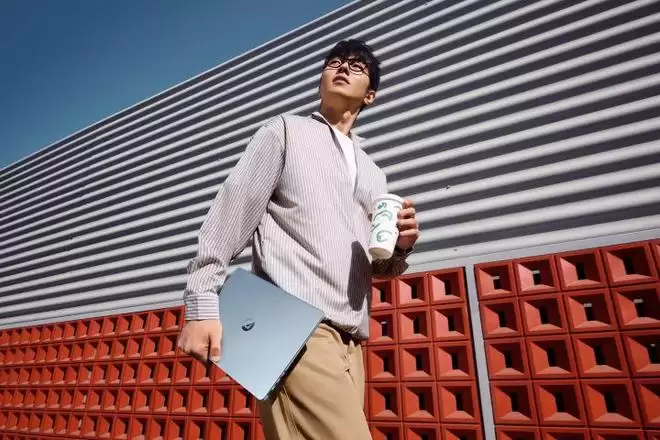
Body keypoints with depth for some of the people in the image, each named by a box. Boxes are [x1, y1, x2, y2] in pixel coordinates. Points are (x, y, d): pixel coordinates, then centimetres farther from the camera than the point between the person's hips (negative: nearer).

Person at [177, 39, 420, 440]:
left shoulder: (374, 176, 23)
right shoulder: (286, 131, 10)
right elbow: (230, 212, -1)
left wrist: (401, 246, 1)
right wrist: (203, 304, -11)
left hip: (350, 341, 6)